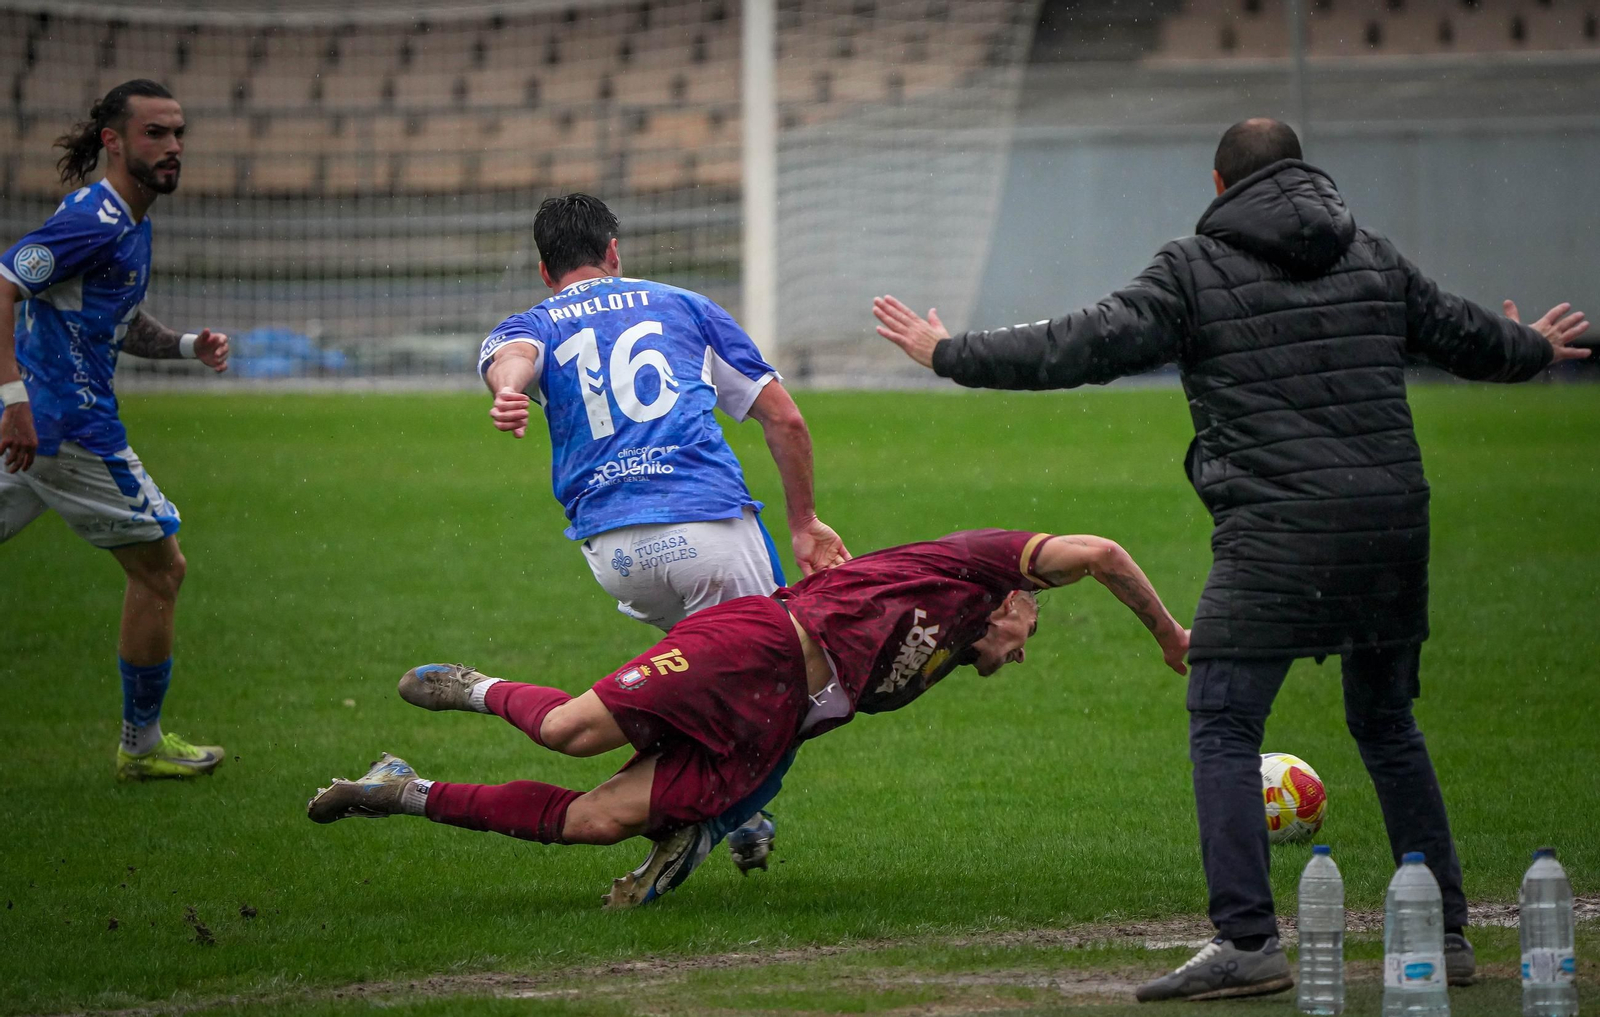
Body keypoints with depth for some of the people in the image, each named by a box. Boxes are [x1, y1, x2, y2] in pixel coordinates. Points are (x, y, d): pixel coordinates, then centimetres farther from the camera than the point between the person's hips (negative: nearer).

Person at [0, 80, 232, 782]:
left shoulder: (130, 223, 15)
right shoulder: (96, 220, -16)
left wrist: (187, 344, 11)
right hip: (71, 426, -10)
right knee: (160, 569, 4)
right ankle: (142, 746, 15)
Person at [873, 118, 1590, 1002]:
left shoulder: (1195, 269, 0)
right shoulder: (1371, 259, 16)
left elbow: (1086, 346, -7)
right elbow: (1464, 335, 28)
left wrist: (950, 354, -1)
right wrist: (1534, 349, 51)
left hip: (1276, 532, -6)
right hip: (1391, 524, 6)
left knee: (1223, 729, -4)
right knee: (1387, 725, 18)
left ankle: (1247, 942, -17)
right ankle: (1444, 935, 20)